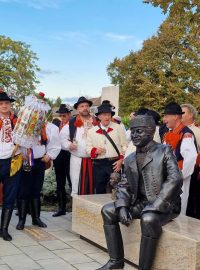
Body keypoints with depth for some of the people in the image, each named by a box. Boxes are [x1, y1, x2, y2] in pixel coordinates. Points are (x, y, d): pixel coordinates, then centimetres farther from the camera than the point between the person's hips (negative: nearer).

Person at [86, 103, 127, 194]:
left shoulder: (118, 128, 3)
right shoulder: (92, 131, 9)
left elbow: (124, 146, 1)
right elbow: (88, 147, 10)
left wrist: (121, 160, -9)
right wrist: (95, 151, -11)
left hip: (114, 163, -2)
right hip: (98, 165, 2)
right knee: (99, 191, 8)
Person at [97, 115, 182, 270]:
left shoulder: (164, 151, -8)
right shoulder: (130, 159, 12)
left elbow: (174, 180, -20)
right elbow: (124, 185, 14)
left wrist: (153, 208, -26)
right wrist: (122, 206, -8)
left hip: (165, 204, -7)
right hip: (140, 203, 7)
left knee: (149, 219, -36)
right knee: (108, 210, -3)